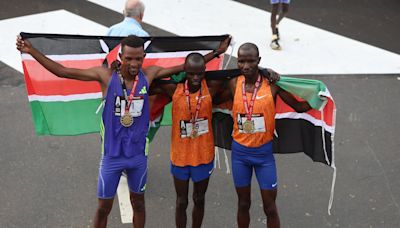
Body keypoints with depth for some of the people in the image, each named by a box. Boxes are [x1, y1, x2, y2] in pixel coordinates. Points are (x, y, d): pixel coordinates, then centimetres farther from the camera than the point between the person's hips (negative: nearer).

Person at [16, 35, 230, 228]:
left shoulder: (149, 74, -7)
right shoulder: (106, 75, -15)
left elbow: (184, 67, 3)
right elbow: (62, 71, -16)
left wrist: (216, 52, 4)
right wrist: (32, 51, -23)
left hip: (138, 154, 2)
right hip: (112, 155, -2)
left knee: (138, 202, 19)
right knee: (104, 206, 10)